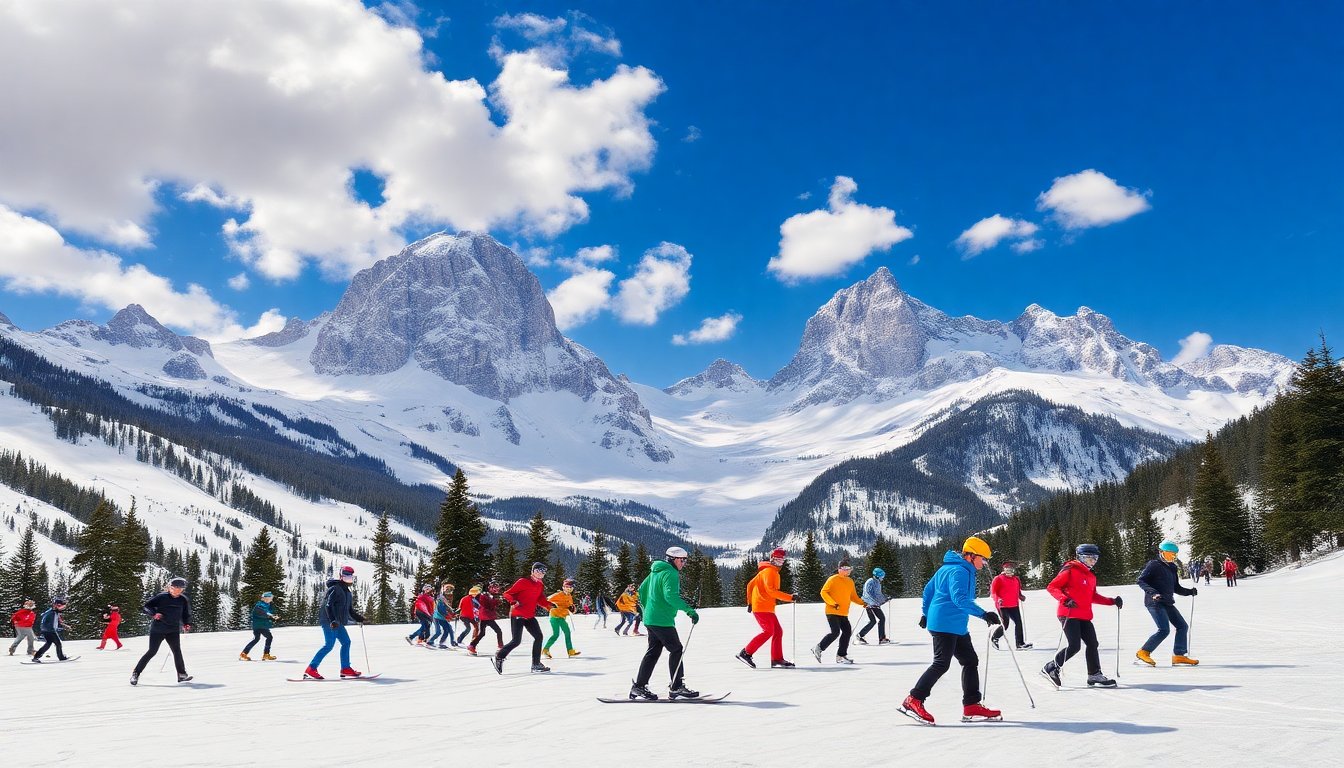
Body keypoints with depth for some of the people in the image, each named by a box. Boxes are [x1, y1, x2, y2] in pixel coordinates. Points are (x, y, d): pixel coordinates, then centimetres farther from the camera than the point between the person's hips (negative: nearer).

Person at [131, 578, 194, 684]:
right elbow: (147, 606, -3)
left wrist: (187, 624, -2)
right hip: (158, 629, -3)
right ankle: (136, 673, 9)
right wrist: (154, 614, -21)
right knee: (152, 651, -3)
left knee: (177, 651, -6)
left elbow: (186, 615, 15)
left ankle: (182, 674, -1)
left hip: (173, 630, 3)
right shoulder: (162, 597, -7)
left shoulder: (183, 600, 5)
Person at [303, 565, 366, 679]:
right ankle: (311, 669, -10)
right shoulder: (335, 589, -10)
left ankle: (346, 669, 12)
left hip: (337, 623, 9)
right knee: (329, 645, -12)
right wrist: (332, 620, -29)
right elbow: (328, 605, -19)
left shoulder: (347, 592, 19)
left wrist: (358, 618, 15)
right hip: (329, 621, -9)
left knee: (346, 642, 7)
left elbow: (349, 610, 26)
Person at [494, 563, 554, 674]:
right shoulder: (523, 582, -12)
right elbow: (507, 593, -10)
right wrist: (514, 602, -28)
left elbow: (540, 599, 17)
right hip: (517, 615, -8)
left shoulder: (539, 585, 11)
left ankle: (536, 664, 11)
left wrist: (550, 604, -1)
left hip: (530, 616, 8)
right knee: (516, 641, -11)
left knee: (538, 636, 2)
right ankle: (499, 656, 11)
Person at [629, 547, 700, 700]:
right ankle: (676, 687, 1)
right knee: (676, 649, -1)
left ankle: (638, 687, 12)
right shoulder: (670, 573, -14)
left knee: (653, 652, 12)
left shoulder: (656, 571, 16)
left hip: (650, 618, 10)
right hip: (663, 621, -10)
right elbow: (671, 596, -27)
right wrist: (689, 610, -28)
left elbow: (642, 590, 23)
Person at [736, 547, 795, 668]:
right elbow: (771, 590, -24)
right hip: (762, 607, -10)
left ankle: (777, 659, 11)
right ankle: (746, 653, -11)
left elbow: (750, 584, 24)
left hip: (767, 608, 10)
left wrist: (750, 602, 23)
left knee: (778, 631, 9)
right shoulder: (769, 571, -10)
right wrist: (789, 597, -24)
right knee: (769, 631, -15)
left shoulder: (773, 571, 20)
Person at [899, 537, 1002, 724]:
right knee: (941, 664, -11)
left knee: (971, 661, 10)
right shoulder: (960, 571, -15)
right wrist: (984, 614, -32)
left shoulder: (947, 567, 16)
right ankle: (913, 700, -5)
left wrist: (926, 613, 31)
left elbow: (928, 589, 23)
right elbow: (959, 598, -29)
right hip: (945, 625, -11)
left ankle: (972, 706, 11)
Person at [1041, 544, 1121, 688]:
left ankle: (1094, 675, 17)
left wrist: (1112, 601, 17)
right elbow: (1052, 587, -10)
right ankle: (1051, 668, 0)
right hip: (1069, 615, -8)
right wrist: (1065, 599, -25)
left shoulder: (1091, 576, 18)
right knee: (1075, 646, -13)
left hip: (1084, 617, 8)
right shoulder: (1070, 571, -7)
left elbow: (1093, 597, 26)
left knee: (1092, 644, 5)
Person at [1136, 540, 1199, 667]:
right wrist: (1152, 592, -26)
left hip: (1167, 603, 9)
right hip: (1155, 602, -9)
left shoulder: (1172, 568, 16)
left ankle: (1179, 656, 11)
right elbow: (1141, 581, -12)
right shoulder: (1154, 565, -7)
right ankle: (1144, 652, -7)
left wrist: (1190, 591, 7)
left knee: (1182, 626, 6)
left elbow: (1176, 588, 22)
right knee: (1164, 630, -17)